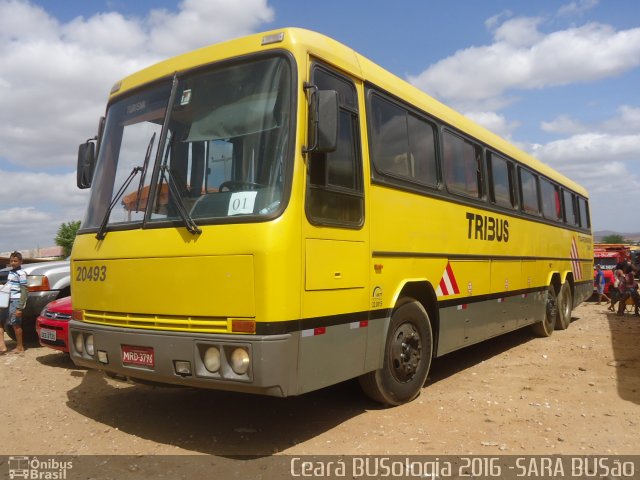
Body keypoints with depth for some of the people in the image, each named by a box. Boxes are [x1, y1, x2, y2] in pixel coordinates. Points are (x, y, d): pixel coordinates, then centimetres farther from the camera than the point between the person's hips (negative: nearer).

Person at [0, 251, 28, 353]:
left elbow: (24, 291, -14)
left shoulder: (21, 273, -10)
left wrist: (20, 307, -19)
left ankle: (20, 347, 7)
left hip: (16, 302, -8)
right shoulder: (10, 272, 15)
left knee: (16, 324, -2)